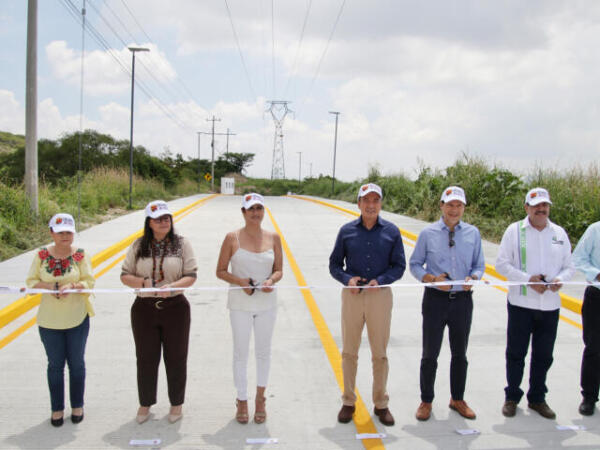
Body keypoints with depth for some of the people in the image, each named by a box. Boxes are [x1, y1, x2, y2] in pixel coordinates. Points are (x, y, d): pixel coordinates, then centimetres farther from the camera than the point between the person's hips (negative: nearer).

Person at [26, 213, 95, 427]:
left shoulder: (80, 255, -6)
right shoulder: (42, 255, -2)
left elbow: (89, 282, -8)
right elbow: (31, 281, 0)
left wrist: (72, 286, -26)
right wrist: (49, 286, -19)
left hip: (77, 319, -1)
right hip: (49, 321, 1)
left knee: (76, 363, 11)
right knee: (55, 365, 11)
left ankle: (77, 406, 28)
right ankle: (57, 408, 25)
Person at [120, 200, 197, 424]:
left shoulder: (182, 244, -1)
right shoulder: (139, 246, 3)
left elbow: (191, 275, -5)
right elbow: (125, 275, 3)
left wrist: (172, 286, -23)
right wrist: (143, 282, -16)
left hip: (175, 307, -1)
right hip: (144, 308, 1)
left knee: (176, 358, 8)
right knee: (146, 358, 11)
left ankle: (177, 403, 27)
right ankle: (145, 403, 31)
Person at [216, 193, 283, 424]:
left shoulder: (273, 238, 0)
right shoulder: (232, 238, -6)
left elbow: (279, 270, 6)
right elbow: (220, 271, -2)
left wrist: (271, 280, -16)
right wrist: (239, 281, -18)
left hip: (267, 303, 2)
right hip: (240, 303, -2)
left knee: (263, 351, 13)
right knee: (240, 353, 7)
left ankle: (260, 398, 32)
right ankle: (242, 401, 24)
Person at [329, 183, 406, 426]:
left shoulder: (391, 231, 3)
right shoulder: (347, 230, 4)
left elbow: (399, 266, 3)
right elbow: (334, 264, 7)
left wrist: (380, 280, -13)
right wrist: (347, 279, -12)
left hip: (380, 296, 0)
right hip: (352, 296, 1)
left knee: (380, 353, 6)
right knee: (349, 352, 8)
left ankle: (381, 404, 21)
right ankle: (348, 402, 22)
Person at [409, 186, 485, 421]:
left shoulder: (473, 233, 4)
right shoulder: (428, 233, -2)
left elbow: (479, 265, 9)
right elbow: (415, 264, 1)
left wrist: (473, 278, -13)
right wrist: (431, 279, -16)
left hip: (463, 299, 2)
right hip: (435, 299, -2)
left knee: (460, 354, 15)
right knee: (430, 355, 5)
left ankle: (457, 399, 33)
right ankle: (426, 401, 22)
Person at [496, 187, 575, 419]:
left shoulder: (559, 233, 8)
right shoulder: (515, 230, -3)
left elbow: (569, 266, 11)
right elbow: (502, 263, -6)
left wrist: (560, 279, -11)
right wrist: (527, 279, -17)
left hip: (550, 305, 3)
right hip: (521, 304, -3)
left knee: (543, 356, 12)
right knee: (516, 353, 7)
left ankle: (537, 398, 28)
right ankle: (512, 397, 23)